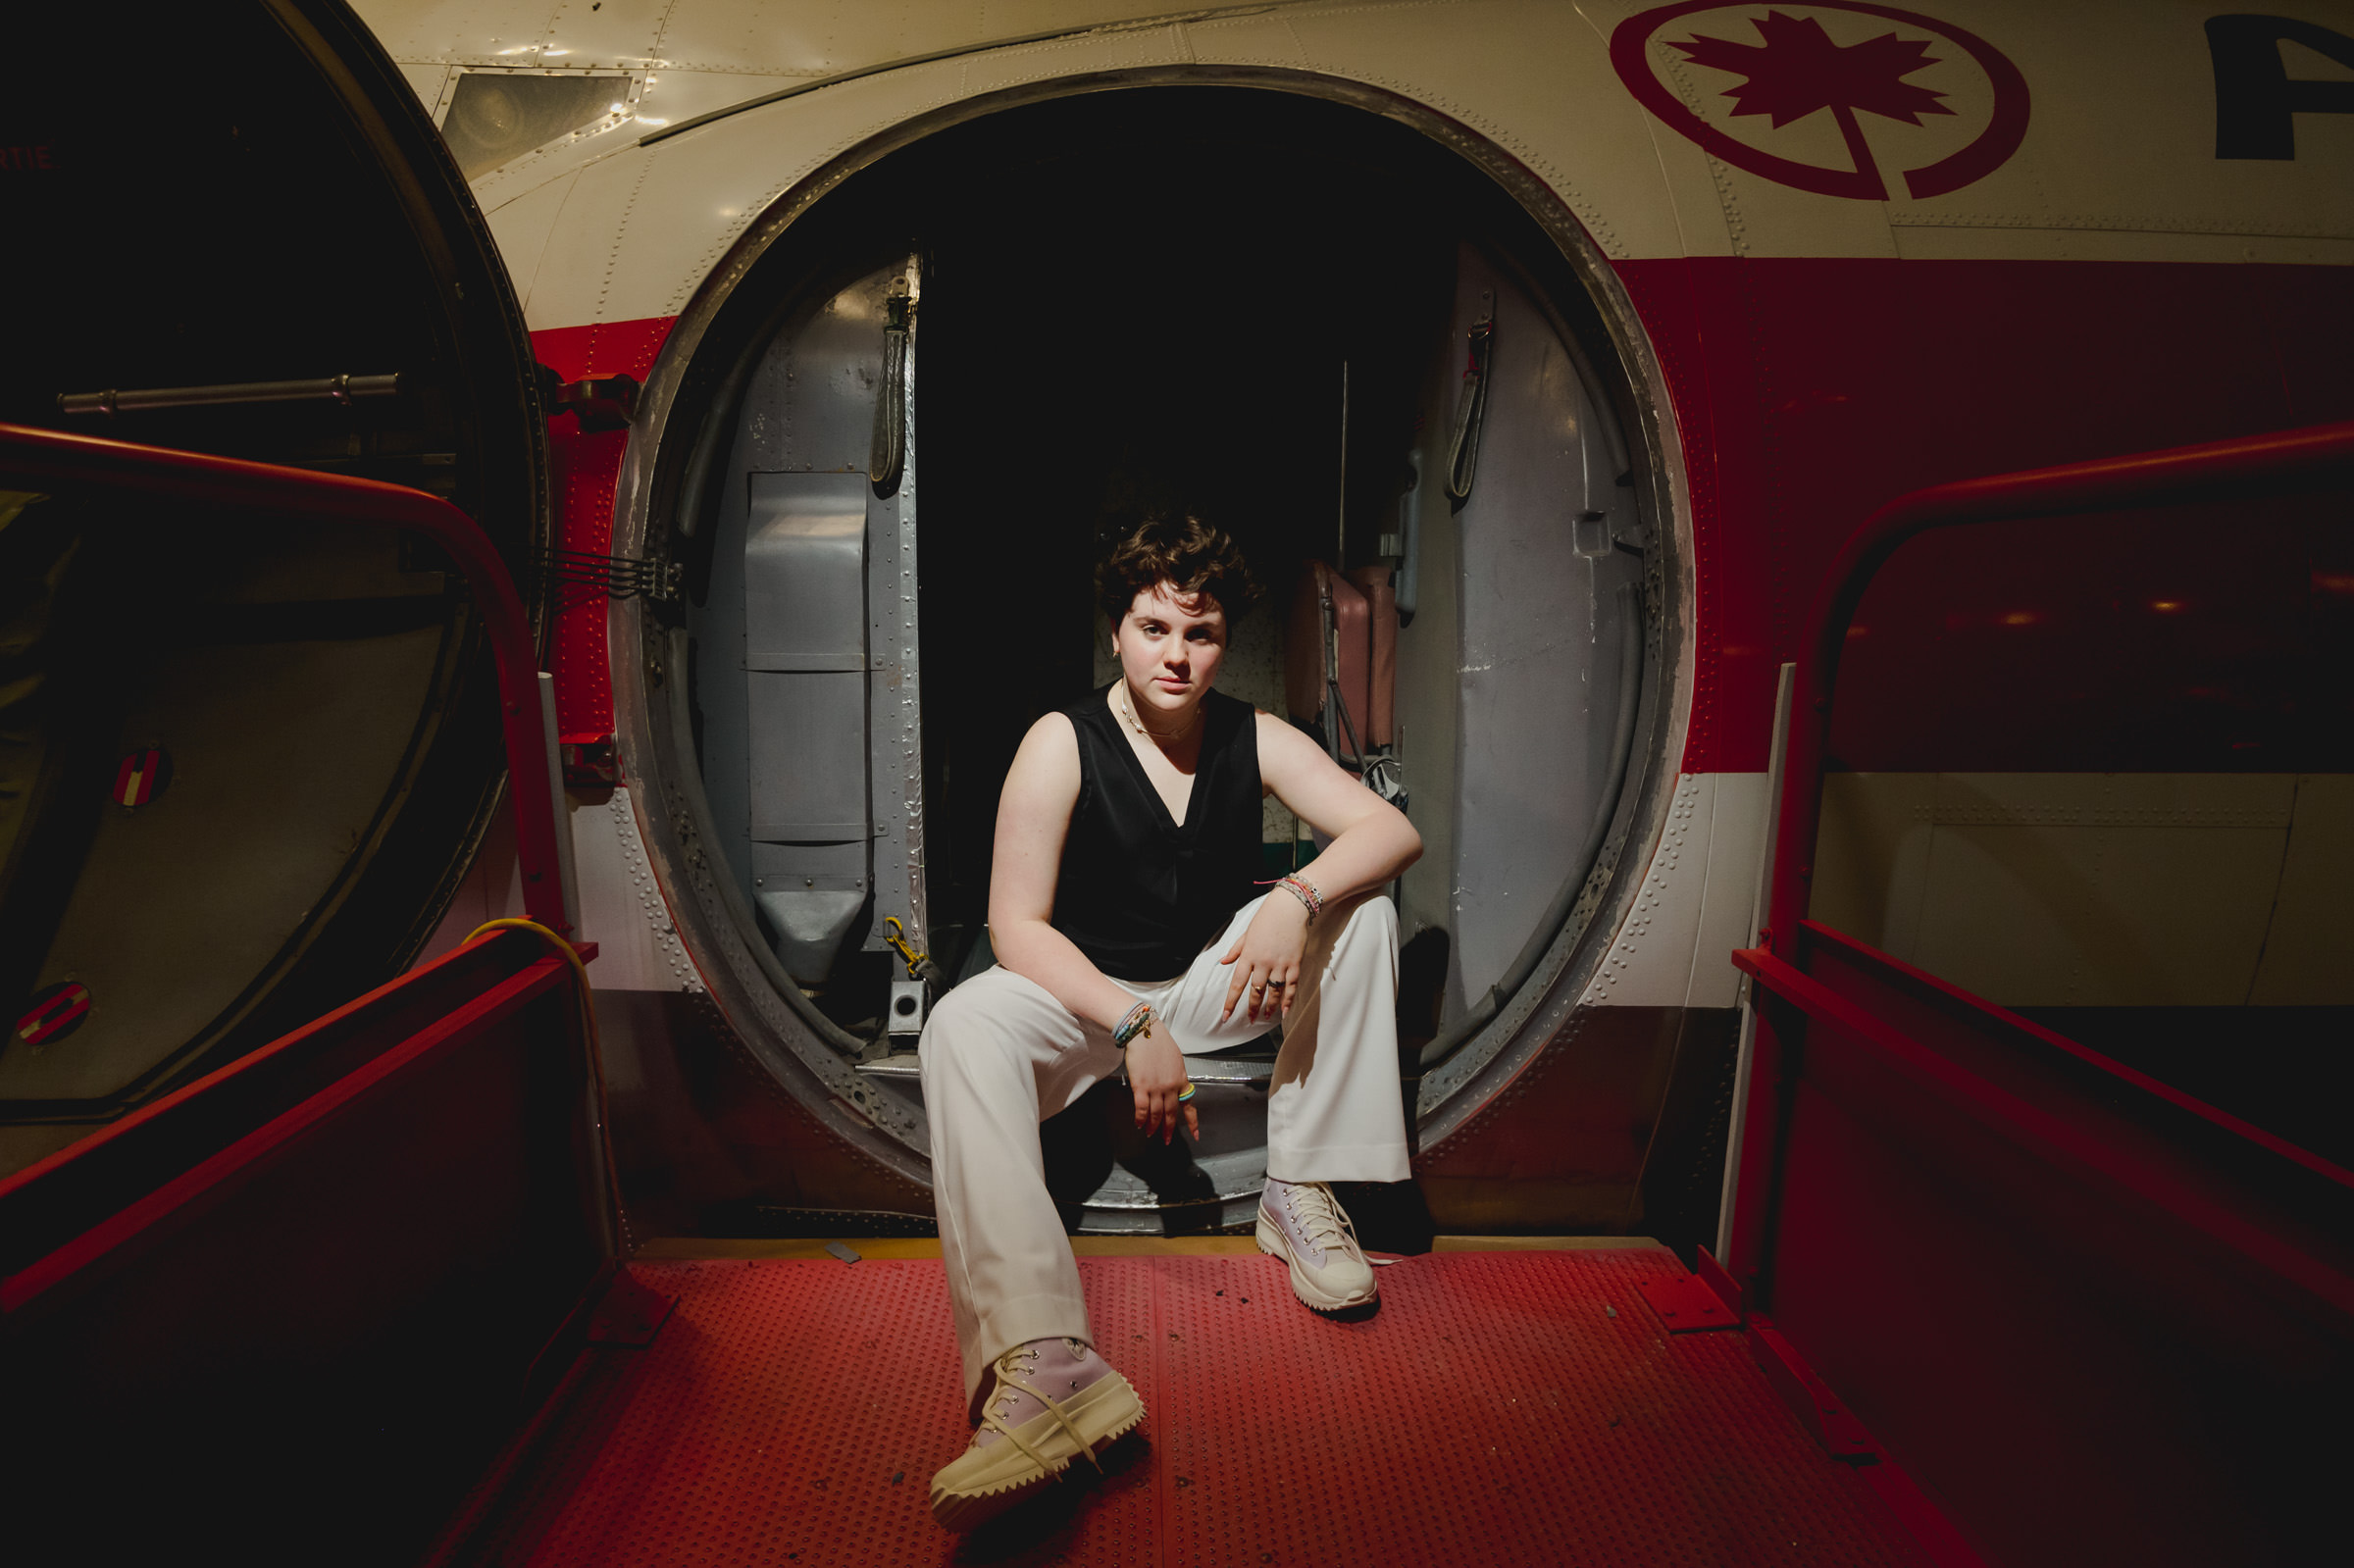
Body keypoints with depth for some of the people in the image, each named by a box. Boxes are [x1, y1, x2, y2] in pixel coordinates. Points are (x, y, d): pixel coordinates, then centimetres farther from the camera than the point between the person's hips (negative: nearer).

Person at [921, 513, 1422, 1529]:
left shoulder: (1254, 739, -5)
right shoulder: (1061, 744, -14)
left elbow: (1392, 830, -13)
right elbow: (1016, 927, -18)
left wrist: (1296, 899, -33)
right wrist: (1131, 1025, -31)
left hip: (1217, 979, 3)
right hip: (1088, 990, -2)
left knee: (1361, 905, -17)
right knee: (962, 1027, -33)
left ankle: (1302, 1189, -15)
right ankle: (1044, 1361, -49)